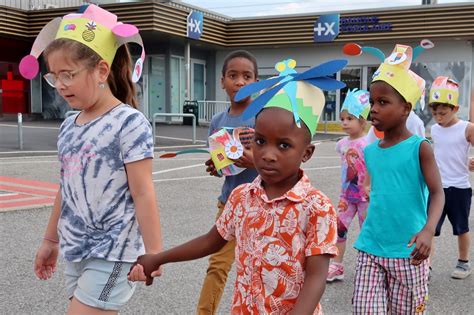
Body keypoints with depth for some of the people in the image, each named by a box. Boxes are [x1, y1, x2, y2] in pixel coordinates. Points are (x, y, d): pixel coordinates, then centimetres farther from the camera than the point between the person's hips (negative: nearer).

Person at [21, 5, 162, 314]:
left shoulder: (129, 123, -14)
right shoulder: (69, 126, 8)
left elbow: (142, 194, -15)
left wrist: (153, 252, -15)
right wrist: (50, 239, 23)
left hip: (112, 254, -7)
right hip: (75, 252, 7)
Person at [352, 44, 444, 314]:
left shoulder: (419, 148, -8)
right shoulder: (370, 151, 6)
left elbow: (437, 193, -16)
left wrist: (428, 230, -33)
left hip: (407, 253, -4)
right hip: (371, 249, 4)